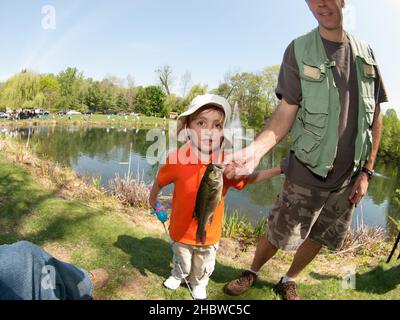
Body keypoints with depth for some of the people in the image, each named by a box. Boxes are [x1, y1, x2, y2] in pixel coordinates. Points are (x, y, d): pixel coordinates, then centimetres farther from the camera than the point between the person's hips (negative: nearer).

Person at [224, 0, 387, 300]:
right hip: (307, 171, -4)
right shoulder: (299, 50, -7)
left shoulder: (365, 52, 4)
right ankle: (252, 273, 32)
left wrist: (367, 171, 3)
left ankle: (289, 281, 38)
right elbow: (285, 114, -12)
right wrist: (256, 149, -30)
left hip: (349, 176, 4)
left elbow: (376, 117, 7)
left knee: (319, 238, 14)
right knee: (279, 234, 3)